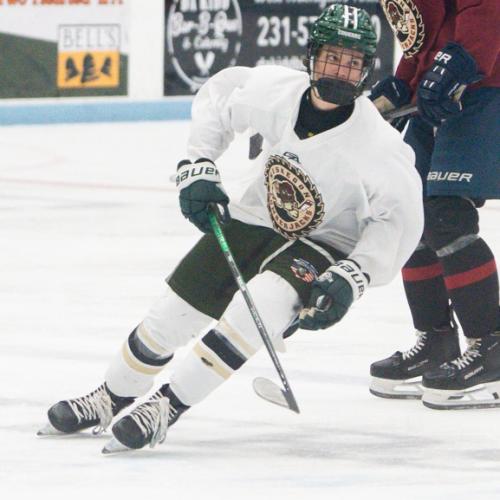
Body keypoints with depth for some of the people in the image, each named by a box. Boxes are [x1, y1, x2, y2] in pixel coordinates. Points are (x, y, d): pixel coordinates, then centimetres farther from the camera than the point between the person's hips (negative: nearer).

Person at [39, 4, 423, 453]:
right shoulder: (274, 90, -19)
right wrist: (198, 169, -4)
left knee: (263, 301, -33)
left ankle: (165, 409, -22)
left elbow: (399, 220, -19)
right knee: (175, 311, 3)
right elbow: (218, 95, 2)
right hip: (257, 220, 5)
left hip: (327, 246, -5)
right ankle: (109, 399, 31)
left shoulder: (380, 146, -29)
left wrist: (350, 280, -28)